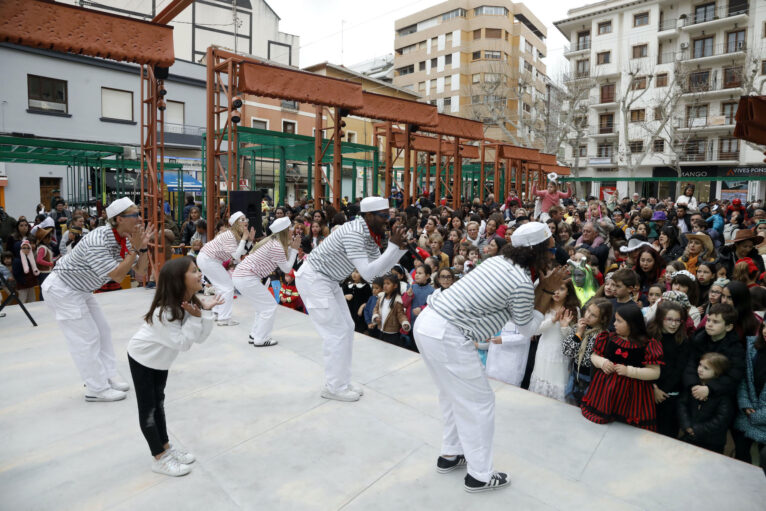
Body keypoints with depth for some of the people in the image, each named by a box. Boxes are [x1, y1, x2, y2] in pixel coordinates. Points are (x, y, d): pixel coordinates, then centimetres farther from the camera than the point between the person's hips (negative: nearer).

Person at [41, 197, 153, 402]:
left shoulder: (126, 239, -5)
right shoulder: (98, 241, -31)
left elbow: (140, 273, -5)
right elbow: (117, 276, -32)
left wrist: (143, 246, -17)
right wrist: (134, 249, -30)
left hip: (81, 289, 9)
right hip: (62, 289, -9)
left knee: (102, 331, 11)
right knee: (86, 338, -6)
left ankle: (107, 377, 21)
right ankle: (97, 389, 3)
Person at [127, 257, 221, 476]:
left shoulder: (189, 303, -13)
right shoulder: (163, 311, -36)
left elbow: (200, 337, -13)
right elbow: (183, 343, -33)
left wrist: (205, 312, -25)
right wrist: (194, 318, -36)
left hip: (161, 358, 7)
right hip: (142, 358, -7)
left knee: (159, 403, 20)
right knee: (148, 409, 4)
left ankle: (165, 446, 32)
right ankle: (160, 459, 15)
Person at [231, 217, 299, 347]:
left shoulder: (271, 241, 13)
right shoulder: (276, 246, -15)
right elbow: (287, 269, -8)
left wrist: (290, 246, 12)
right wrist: (294, 249, -3)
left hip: (239, 275, 10)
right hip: (247, 279, -10)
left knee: (263, 306, 20)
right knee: (270, 306, 0)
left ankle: (254, 335, 25)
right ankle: (260, 339, 5)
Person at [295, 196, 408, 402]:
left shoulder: (370, 234, 1)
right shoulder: (353, 233, -28)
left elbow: (379, 269, 2)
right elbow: (367, 274, -33)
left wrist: (400, 247, -10)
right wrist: (393, 246, -30)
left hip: (329, 281, 10)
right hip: (313, 279, -10)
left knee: (347, 328, 11)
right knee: (337, 333, -6)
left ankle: (341, 382, 22)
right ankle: (334, 387, 9)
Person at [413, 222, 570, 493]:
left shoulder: (499, 260, 10)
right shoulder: (522, 284, -14)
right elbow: (527, 329, 2)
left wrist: (543, 287, 15)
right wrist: (547, 291, 3)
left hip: (426, 322, 9)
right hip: (448, 336, -9)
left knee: (454, 394, 25)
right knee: (479, 402, 8)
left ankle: (450, 455, 41)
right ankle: (480, 476, 23)